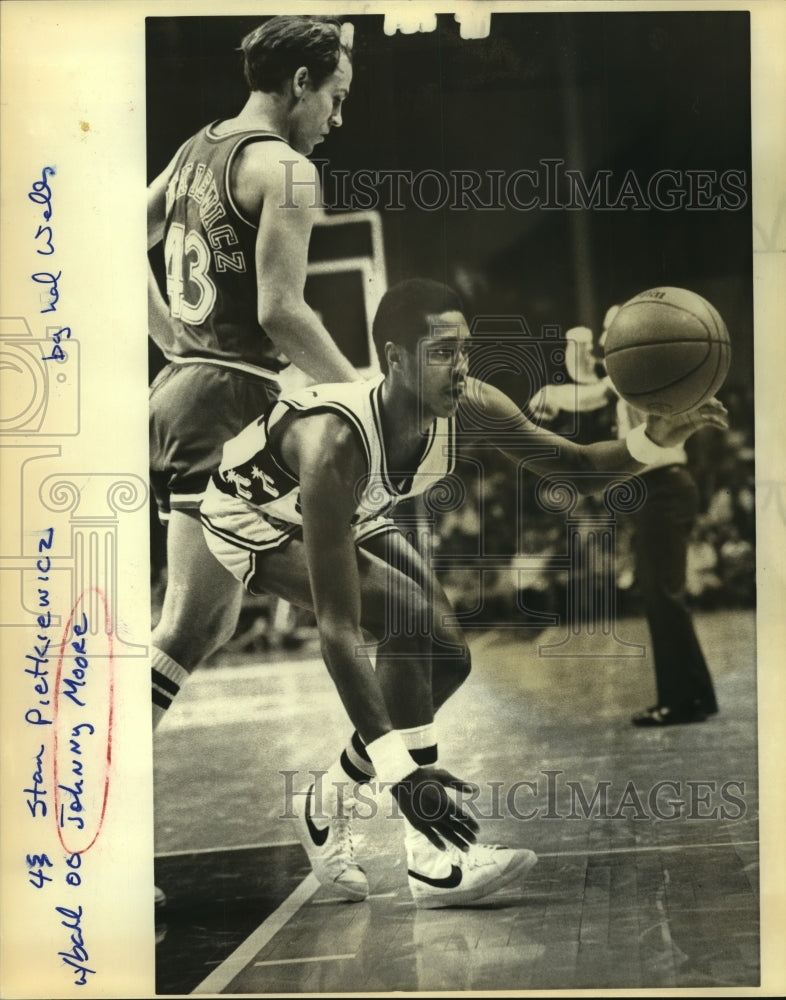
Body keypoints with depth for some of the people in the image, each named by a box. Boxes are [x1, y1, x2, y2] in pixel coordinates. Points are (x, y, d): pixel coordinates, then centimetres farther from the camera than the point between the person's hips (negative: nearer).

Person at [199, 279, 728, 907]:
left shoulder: (469, 408, -25)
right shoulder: (334, 441, -43)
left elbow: (574, 464, -11)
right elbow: (337, 626, -45)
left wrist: (651, 441, -34)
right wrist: (398, 767, -49)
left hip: (351, 515, 8)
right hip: (253, 517, -7)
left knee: (448, 657, -1)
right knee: (410, 620, -28)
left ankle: (330, 802, 19)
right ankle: (434, 859, -23)